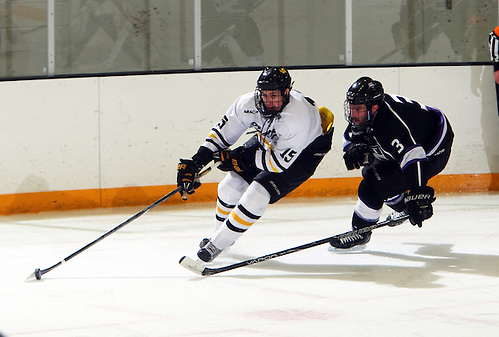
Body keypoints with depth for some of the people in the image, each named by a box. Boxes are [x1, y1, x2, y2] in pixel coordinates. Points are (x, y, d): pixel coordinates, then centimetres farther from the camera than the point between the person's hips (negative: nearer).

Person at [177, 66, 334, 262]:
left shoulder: (298, 117, -41)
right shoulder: (250, 104, -25)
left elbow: (279, 162, -33)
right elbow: (223, 131, -11)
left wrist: (240, 159, -28)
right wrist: (195, 163, -15)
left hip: (304, 152, -6)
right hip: (268, 141, 6)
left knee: (257, 195, -19)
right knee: (230, 186, 4)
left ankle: (218, 244, -4)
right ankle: (221, 233, 31)